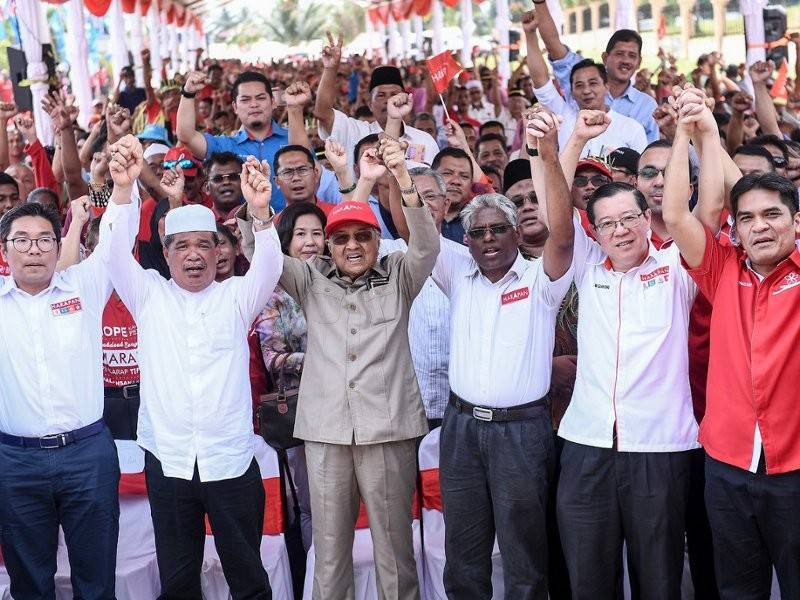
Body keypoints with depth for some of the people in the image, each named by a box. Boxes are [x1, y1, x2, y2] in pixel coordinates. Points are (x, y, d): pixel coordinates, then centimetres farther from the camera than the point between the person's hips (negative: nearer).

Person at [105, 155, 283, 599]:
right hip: (167, 461, 1)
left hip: (230, 460, -1)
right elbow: (116, 254, -6)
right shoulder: (150, 296, 6)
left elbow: (268, 266, -12)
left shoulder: (235, 297, 4)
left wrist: (261, 213, -32)